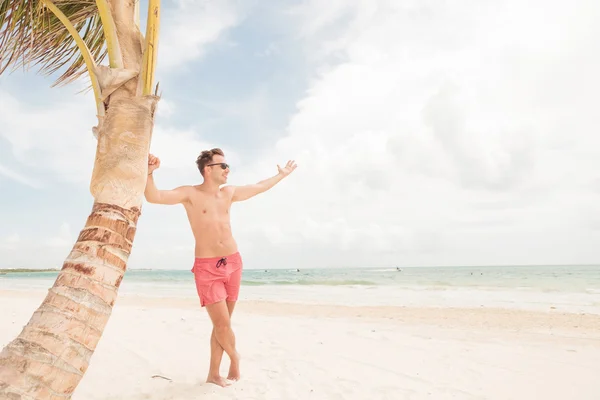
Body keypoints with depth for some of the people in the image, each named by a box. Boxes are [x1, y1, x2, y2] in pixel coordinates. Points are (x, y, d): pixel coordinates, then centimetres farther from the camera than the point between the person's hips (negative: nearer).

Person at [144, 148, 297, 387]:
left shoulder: (228, 193, 11)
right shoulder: (190, 194, -6)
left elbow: (259, 188, 25)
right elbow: (153, 197, -20)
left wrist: (281, 175, 35)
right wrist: (149, 172, -38)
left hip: (233, 263, 5)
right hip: (207, 268, -5)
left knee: (222, 323, 10)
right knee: (222, 324, -6)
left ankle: (214, 374, 25)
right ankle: (235, 358, 25)